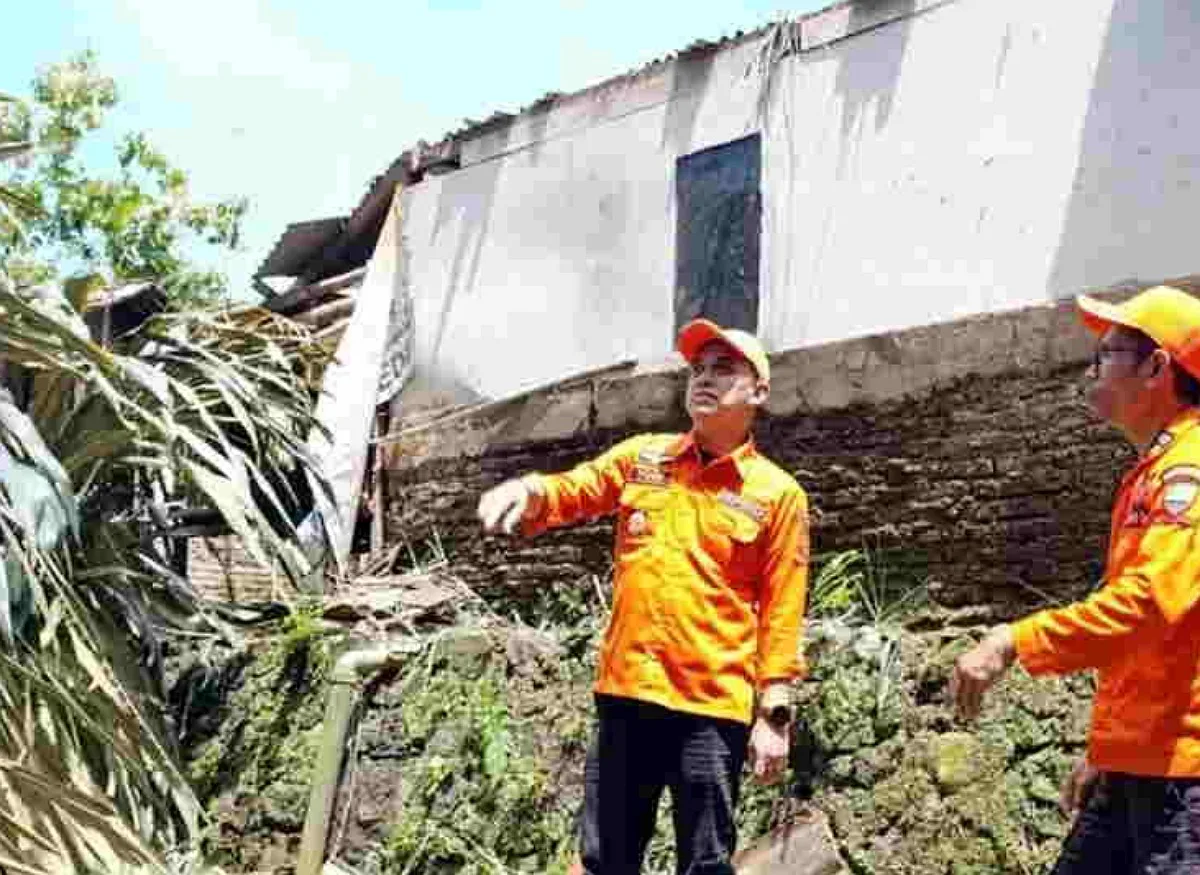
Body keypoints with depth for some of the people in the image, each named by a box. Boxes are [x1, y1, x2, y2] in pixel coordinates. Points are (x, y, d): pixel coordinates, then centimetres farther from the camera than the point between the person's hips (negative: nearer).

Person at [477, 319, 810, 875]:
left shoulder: (779, 494, 1)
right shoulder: (642, 457, 10)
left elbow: (782, 613, -1)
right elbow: (572, 490, -2)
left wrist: (773, 712, -6)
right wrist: (529, 491, -26)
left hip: (713, 704, -3)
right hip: (625, 692, 3)